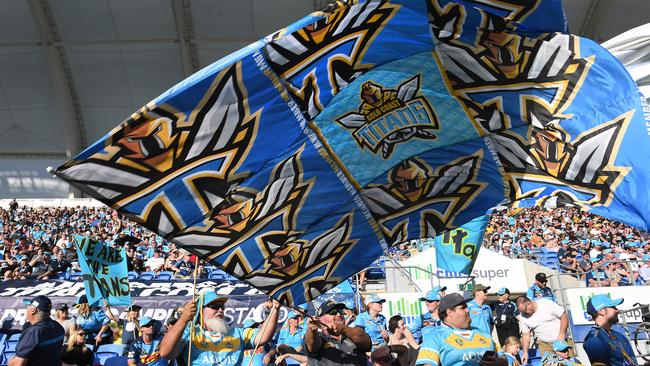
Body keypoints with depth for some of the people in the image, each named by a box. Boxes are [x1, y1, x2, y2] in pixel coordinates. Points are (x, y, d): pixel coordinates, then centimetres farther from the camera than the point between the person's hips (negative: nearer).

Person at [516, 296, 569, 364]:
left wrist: (562, 334, -18)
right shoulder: (523, 317, -5)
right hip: (544, 344, 2)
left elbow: (564, 316, -11)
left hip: (562, 340, -2)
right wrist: (525, 352, -10)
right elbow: (526, 335, 1)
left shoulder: (547, 304, -16)